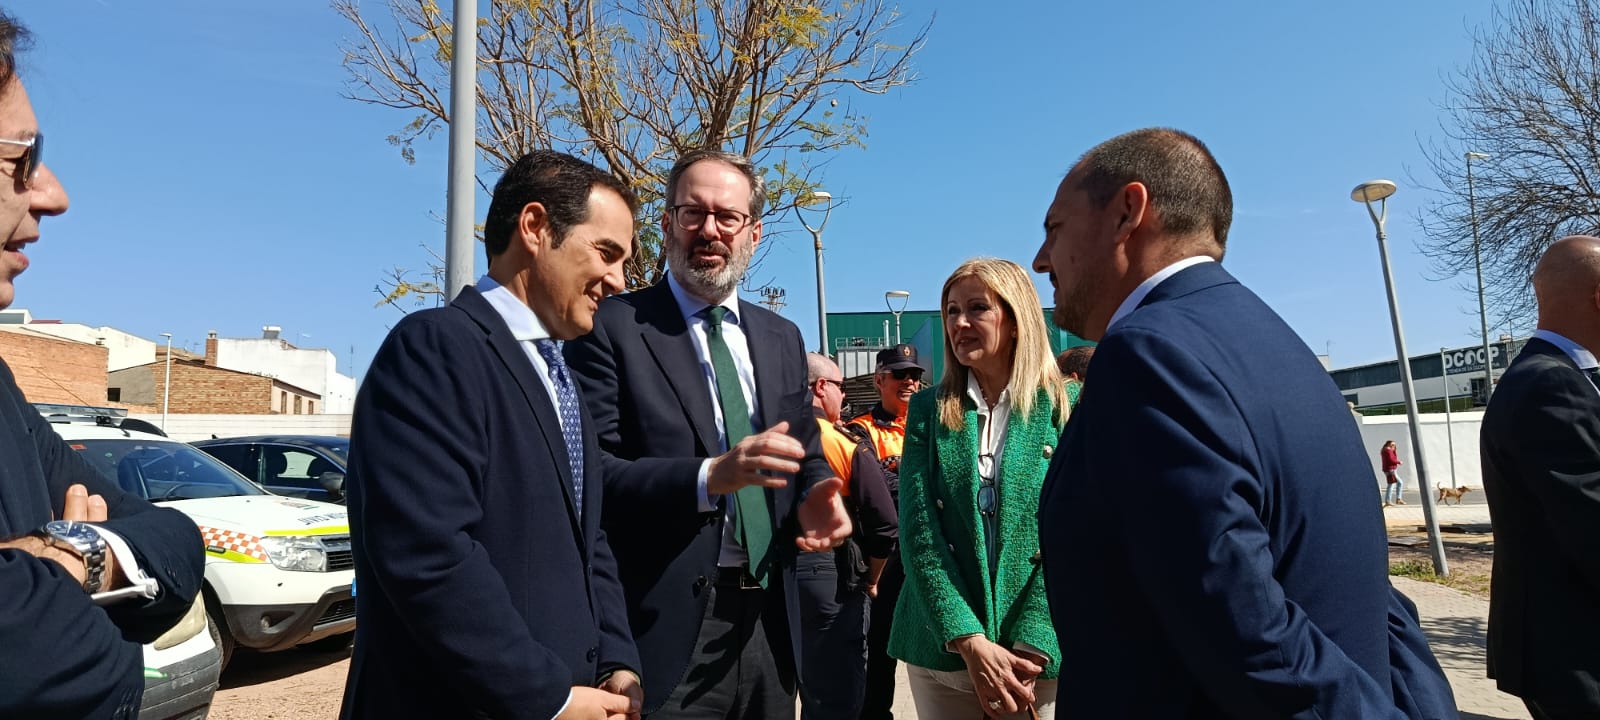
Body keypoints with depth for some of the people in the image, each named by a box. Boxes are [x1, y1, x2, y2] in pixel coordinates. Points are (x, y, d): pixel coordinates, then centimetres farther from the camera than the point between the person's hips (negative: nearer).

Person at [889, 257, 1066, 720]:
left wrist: (1029, 650, -17)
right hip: (941, 650, 2)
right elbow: (918, 534, -6)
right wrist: (971, 643, -15)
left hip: (1042, 653, -1)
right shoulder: (928, 410, 2)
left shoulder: (1067, 409, -2)